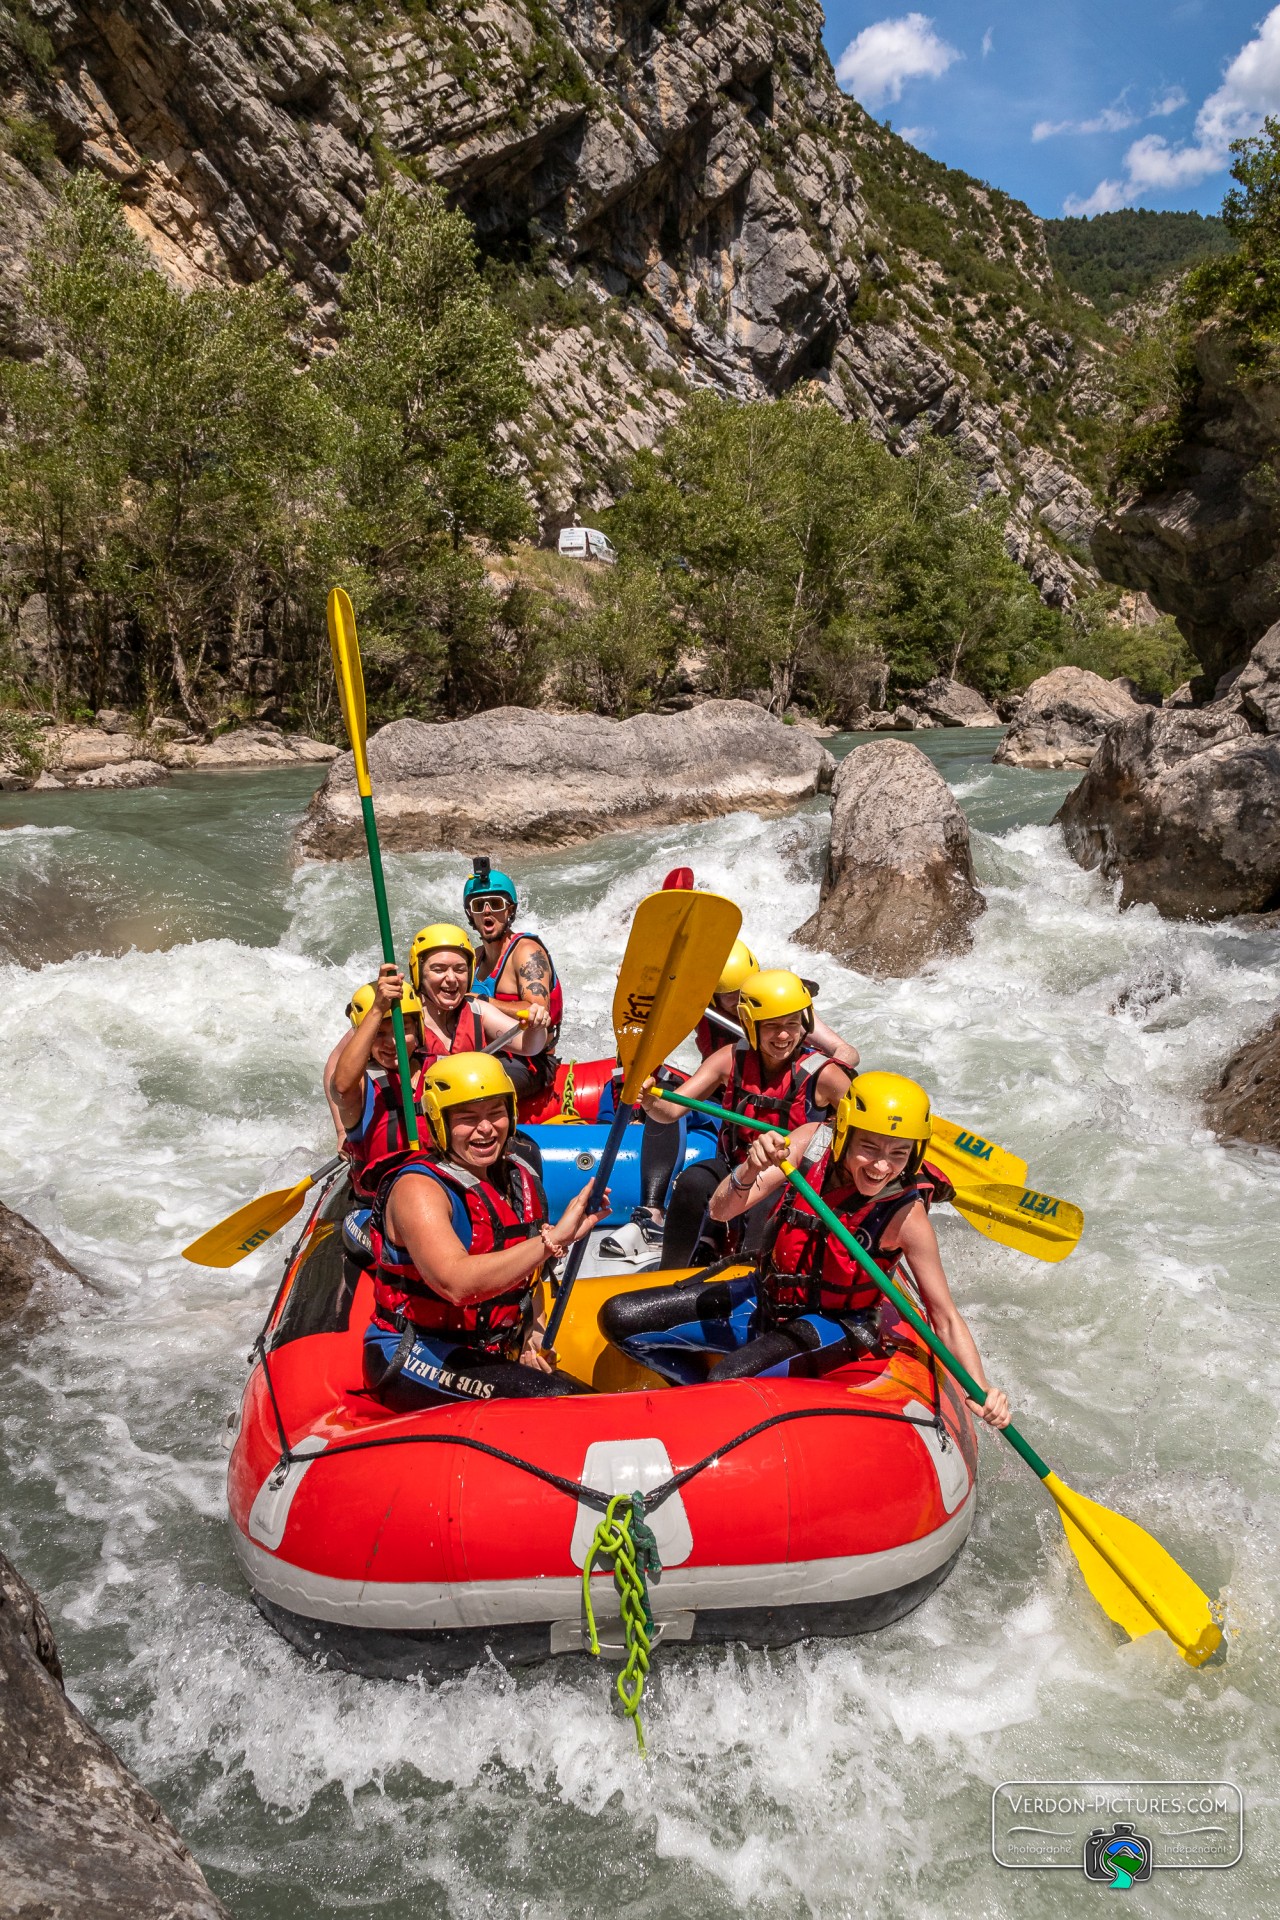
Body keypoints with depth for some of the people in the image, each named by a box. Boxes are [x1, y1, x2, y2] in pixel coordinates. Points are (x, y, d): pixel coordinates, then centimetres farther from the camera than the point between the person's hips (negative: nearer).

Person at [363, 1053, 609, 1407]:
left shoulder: (517, 1178, 6)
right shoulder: (418, 1188, -18)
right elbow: (455, 1282, -35)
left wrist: (532, 1333, 2)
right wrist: (553, 1238, -38)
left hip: (487, 1359, 8)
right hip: (414, 1363, -8)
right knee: (553, 1398, -27)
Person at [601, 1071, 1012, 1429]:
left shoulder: (905, 1214, -23)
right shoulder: (813, 1141, -16)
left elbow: (946, 1318, -16)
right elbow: (721, 1211, -18)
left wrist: (981, 1390, -31)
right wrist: (750, 1171, -39)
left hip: (828, 1327, -5)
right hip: (765, 1299, 5)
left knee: (729, 1379, -34)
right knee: (620, 1319, 0)